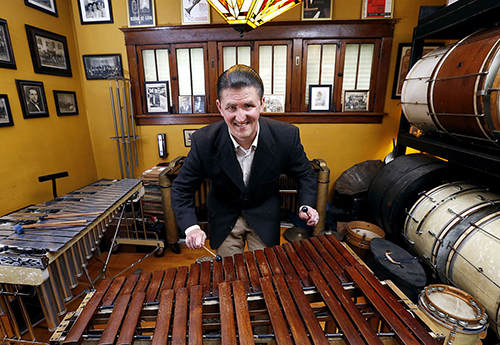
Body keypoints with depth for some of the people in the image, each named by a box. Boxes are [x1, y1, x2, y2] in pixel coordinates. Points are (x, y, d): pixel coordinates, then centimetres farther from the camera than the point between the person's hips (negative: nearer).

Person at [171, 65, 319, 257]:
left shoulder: (287, 136, -23)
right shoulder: (203, 142, -25)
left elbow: (304, 174, -5)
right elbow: (181, 189, -13)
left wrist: (306, 205, -20)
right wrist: (191, 227, -25)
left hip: (264, 217, 1)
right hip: (224, 218, 0)